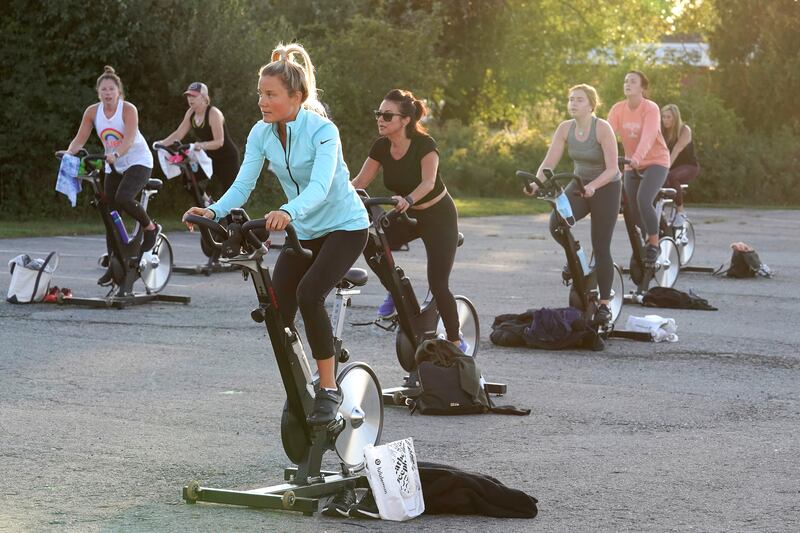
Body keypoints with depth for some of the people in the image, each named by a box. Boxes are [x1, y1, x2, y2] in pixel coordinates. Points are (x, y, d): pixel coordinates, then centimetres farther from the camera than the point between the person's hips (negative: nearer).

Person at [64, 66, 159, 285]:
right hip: (114, 166, 5)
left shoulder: (128, 109, -18)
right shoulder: (92, 111, -5)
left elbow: (129, 139, -31)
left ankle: (150, 227, -2)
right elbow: (80, 139, -7)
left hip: (138, 161, -5)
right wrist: (69, 154, -27)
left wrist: (114, 155, -48)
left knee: (123, 198, -30)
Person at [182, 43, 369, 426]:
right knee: (276, 308, -7)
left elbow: (320, 187, -39)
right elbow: (243, 185, -13)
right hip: (304, 231, 6)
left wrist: (288, 212, -58)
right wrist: (214, 212, -33)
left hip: (345, 226, -6)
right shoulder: (262, 133, -7)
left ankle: (329, 389, -17)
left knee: (309, 294, -28)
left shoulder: (322, 131, -24)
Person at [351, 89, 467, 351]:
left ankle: (456, 342, 8)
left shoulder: (424, 145, -25)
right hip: (406, 215, 5)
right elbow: (359, 181, -11)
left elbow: (428, 182, -38)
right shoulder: (381, 147, -9)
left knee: (438, 285, -11)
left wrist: (408, 199, -58)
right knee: (368, 242, -22)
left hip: (438, 216, -5)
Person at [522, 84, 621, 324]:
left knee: (601, 248, -3)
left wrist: (592, 186, -41)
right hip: (579, 185, 4)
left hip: (605, 188, -4)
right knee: (556, 223, -22)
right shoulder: (565, 128, -5)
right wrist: (536, 183, -27)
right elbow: (549, 162, -9)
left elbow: (612, 169, -24)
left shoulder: (602, 128, -20)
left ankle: (604, 304, 8)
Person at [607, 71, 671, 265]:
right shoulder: (618, 109, -5)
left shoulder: (650, 109, -17)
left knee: (643, 199, -24)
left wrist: (637, 157, -49)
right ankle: (645, 240, 27)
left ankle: (654, 245, -10)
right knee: (632, 208, 3)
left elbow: (648, 137, -32)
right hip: (632, 164, 5)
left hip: (655, 161, -5)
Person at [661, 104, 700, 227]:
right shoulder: (662, 131, 0)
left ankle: (680, 210, -24)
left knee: (672, 177, -38)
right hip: (672, 168, 5)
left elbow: (677, 150, -27)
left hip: (689, 166, -5)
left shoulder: (684, 130, -14)